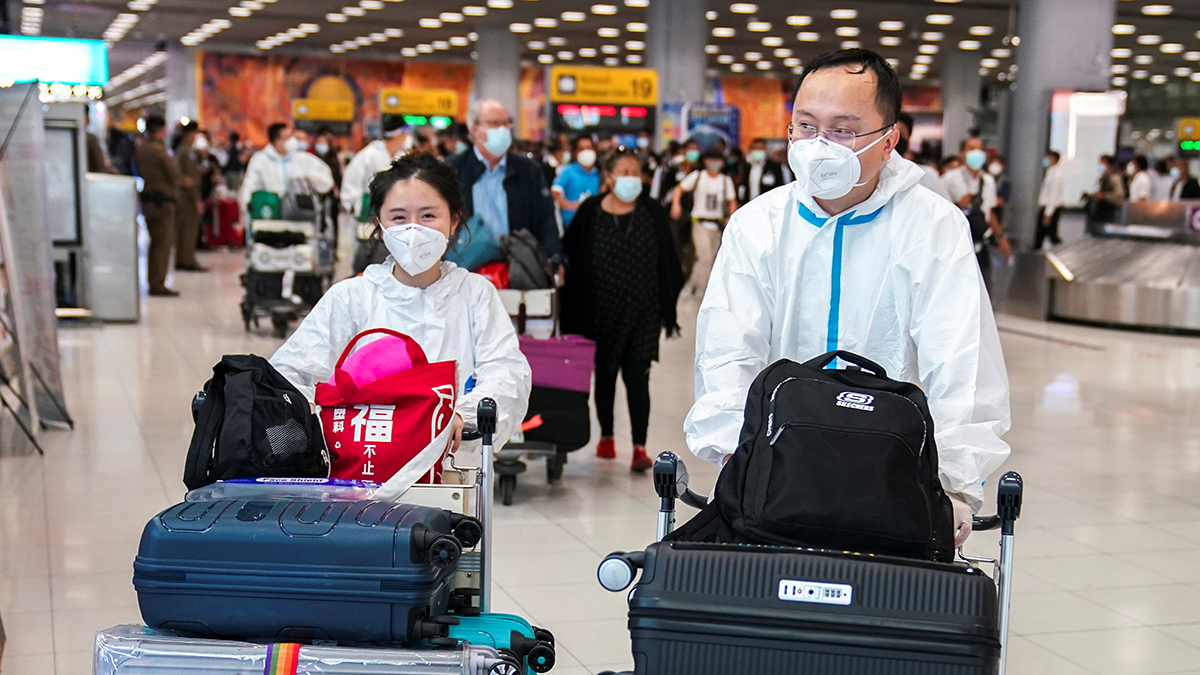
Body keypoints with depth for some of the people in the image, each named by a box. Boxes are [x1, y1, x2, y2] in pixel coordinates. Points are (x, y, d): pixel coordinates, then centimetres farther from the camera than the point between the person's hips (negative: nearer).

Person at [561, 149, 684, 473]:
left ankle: (639, 447, -4)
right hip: (602, 312, 1)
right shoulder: (590, 213, -3)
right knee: (605, 374, 14)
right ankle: (606, 436, 31)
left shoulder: (652, 212, 0)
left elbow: (667, 265, 4)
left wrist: (667, 309, 0)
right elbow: (573, 261, -1)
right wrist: (576, 313, -4)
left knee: (637, 377, -4)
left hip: (642, 312, -1)